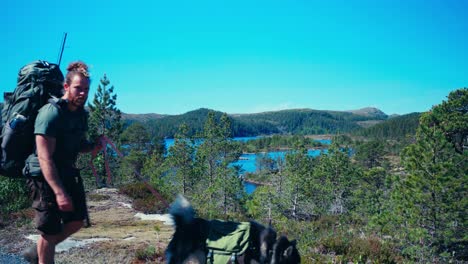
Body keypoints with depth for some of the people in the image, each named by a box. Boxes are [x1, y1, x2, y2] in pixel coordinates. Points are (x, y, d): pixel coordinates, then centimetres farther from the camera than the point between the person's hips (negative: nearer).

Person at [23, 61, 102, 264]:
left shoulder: (81, 113, 4)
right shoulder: (51, 113, -22)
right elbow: (45, 158, -26)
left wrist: (92, 146, -7)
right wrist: (59, 192, -31)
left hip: (68, 173, 8)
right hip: (46, 177, -8)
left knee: (76, 221, 14)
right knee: (50, 231, 0)